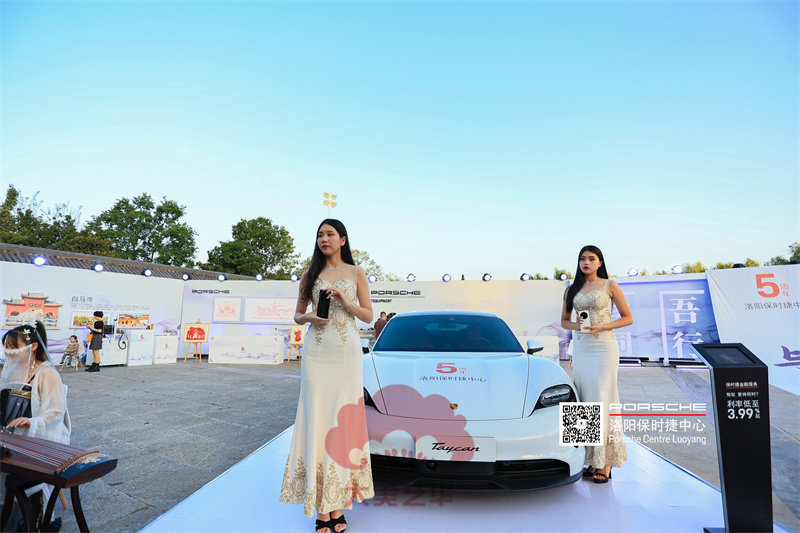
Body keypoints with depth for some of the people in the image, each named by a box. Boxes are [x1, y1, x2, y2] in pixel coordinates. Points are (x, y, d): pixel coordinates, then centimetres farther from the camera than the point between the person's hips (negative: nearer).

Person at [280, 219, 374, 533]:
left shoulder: (356, 273, 8)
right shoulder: (310, 275, 11)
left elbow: (369, 316, 6)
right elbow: (297, 315, 15)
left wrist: (346, 302, -11)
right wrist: (308, 317, -7)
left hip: (347, 353, 0)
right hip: (316, 352, 1)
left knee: (344, 418, -1)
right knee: (317, 420, -1)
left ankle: (337, 503, 11)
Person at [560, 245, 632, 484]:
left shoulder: (609, 285, 1)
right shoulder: (572, 290, 12)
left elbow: (628, 318, 1)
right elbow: (564, 320, 17)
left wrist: (600, 327, -12)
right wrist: (576, 325, -5)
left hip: (604, 347, -4)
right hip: (581, 347, 4)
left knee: (602, 400, -6)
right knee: (584, 401, 3)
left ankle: (605, 463, 2)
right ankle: (592, 460, 11)